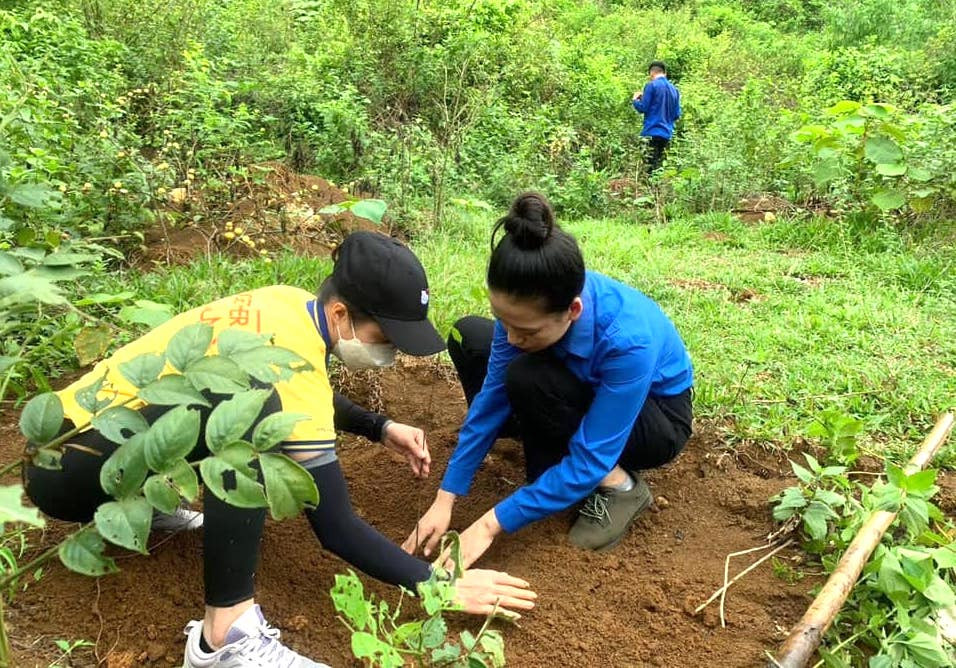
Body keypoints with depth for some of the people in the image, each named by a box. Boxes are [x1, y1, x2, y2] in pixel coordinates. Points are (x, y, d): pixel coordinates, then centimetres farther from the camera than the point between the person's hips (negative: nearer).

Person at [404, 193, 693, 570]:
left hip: (657, 418, -5)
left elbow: (588, 461, -34)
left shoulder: (628, 340, -40)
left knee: (528, 378, -33)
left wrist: (490, 525, -32)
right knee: (469, 336, -4)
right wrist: (445, 499, -17)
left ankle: (618, 485, -12)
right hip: (593, 391, 6)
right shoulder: (528, 306, -24)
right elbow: (492, 397, -16)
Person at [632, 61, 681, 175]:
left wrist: (635, 100, 13)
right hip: (667, 134, 6)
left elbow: (643, 108, -7)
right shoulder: (674, 89, 12)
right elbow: (677, 114, 14)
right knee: (659, 168, 10)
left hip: (652, 132, -6)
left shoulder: (651, 85, -5)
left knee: (649, 168, -8)